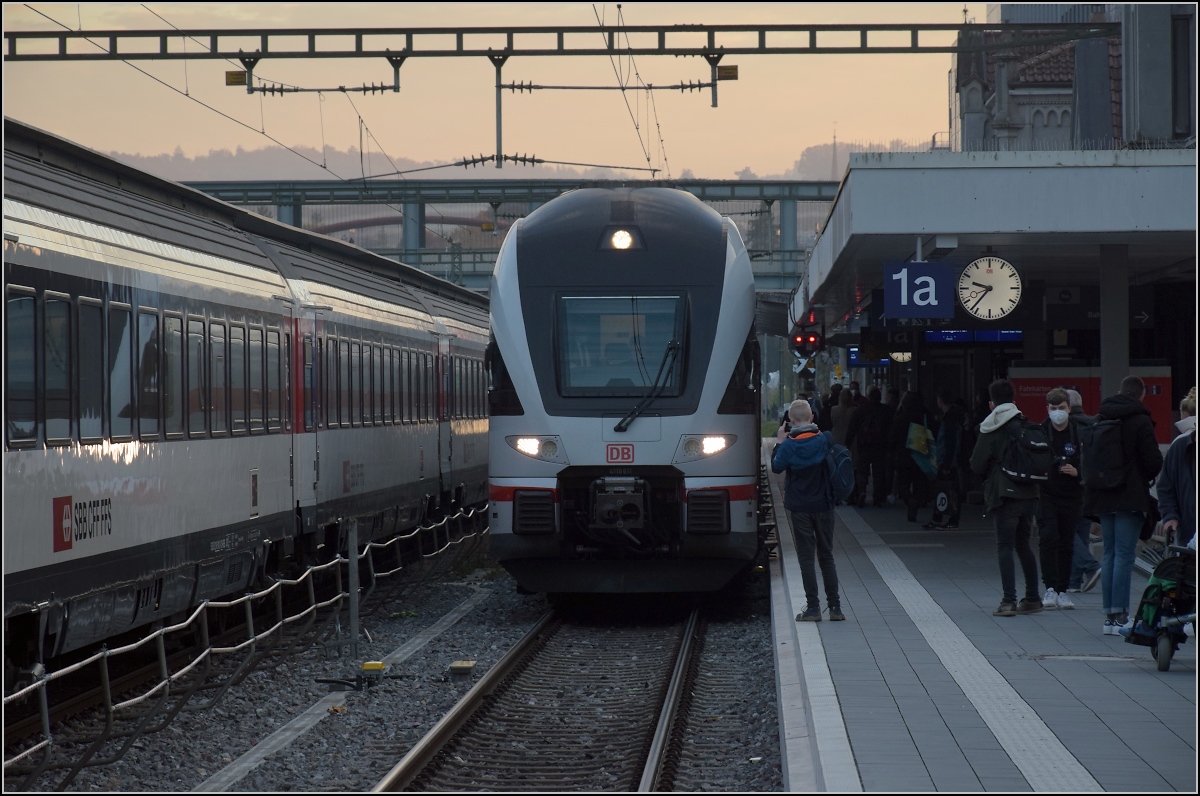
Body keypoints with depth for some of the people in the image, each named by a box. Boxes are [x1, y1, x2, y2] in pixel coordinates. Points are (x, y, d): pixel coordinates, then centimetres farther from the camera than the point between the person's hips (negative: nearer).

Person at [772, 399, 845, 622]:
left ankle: (813, 607, -4)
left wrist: (779, 443, 9)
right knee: (826, 556, 11)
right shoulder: (825, 440, -4)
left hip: (800, 509, -3)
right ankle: (835, 606, 8)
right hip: (823, 506, 3)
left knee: (806, 557, 1)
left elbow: (777, 466, 0)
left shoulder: (789, 444, -12)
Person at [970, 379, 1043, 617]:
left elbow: (977, 465, -4)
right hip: (1029, 492, 5)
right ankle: (1032, 598, 20)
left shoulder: (990, 430, -7)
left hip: (1004, 494, -5)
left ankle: (1009, 601, -13)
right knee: (1023, 545, 17)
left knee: (1004, 547, -4)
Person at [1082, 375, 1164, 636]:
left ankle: (1109, 615, 10)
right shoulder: (1140, 421, -10)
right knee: (1124, 555, -6)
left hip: (1102, 495, 6)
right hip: (1130, 497, -6)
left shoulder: (1099, 420, 8)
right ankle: (1119, 616, -9)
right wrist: (1147, 477, 9)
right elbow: (1154, 461, -11)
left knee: (1109, 555, 11)